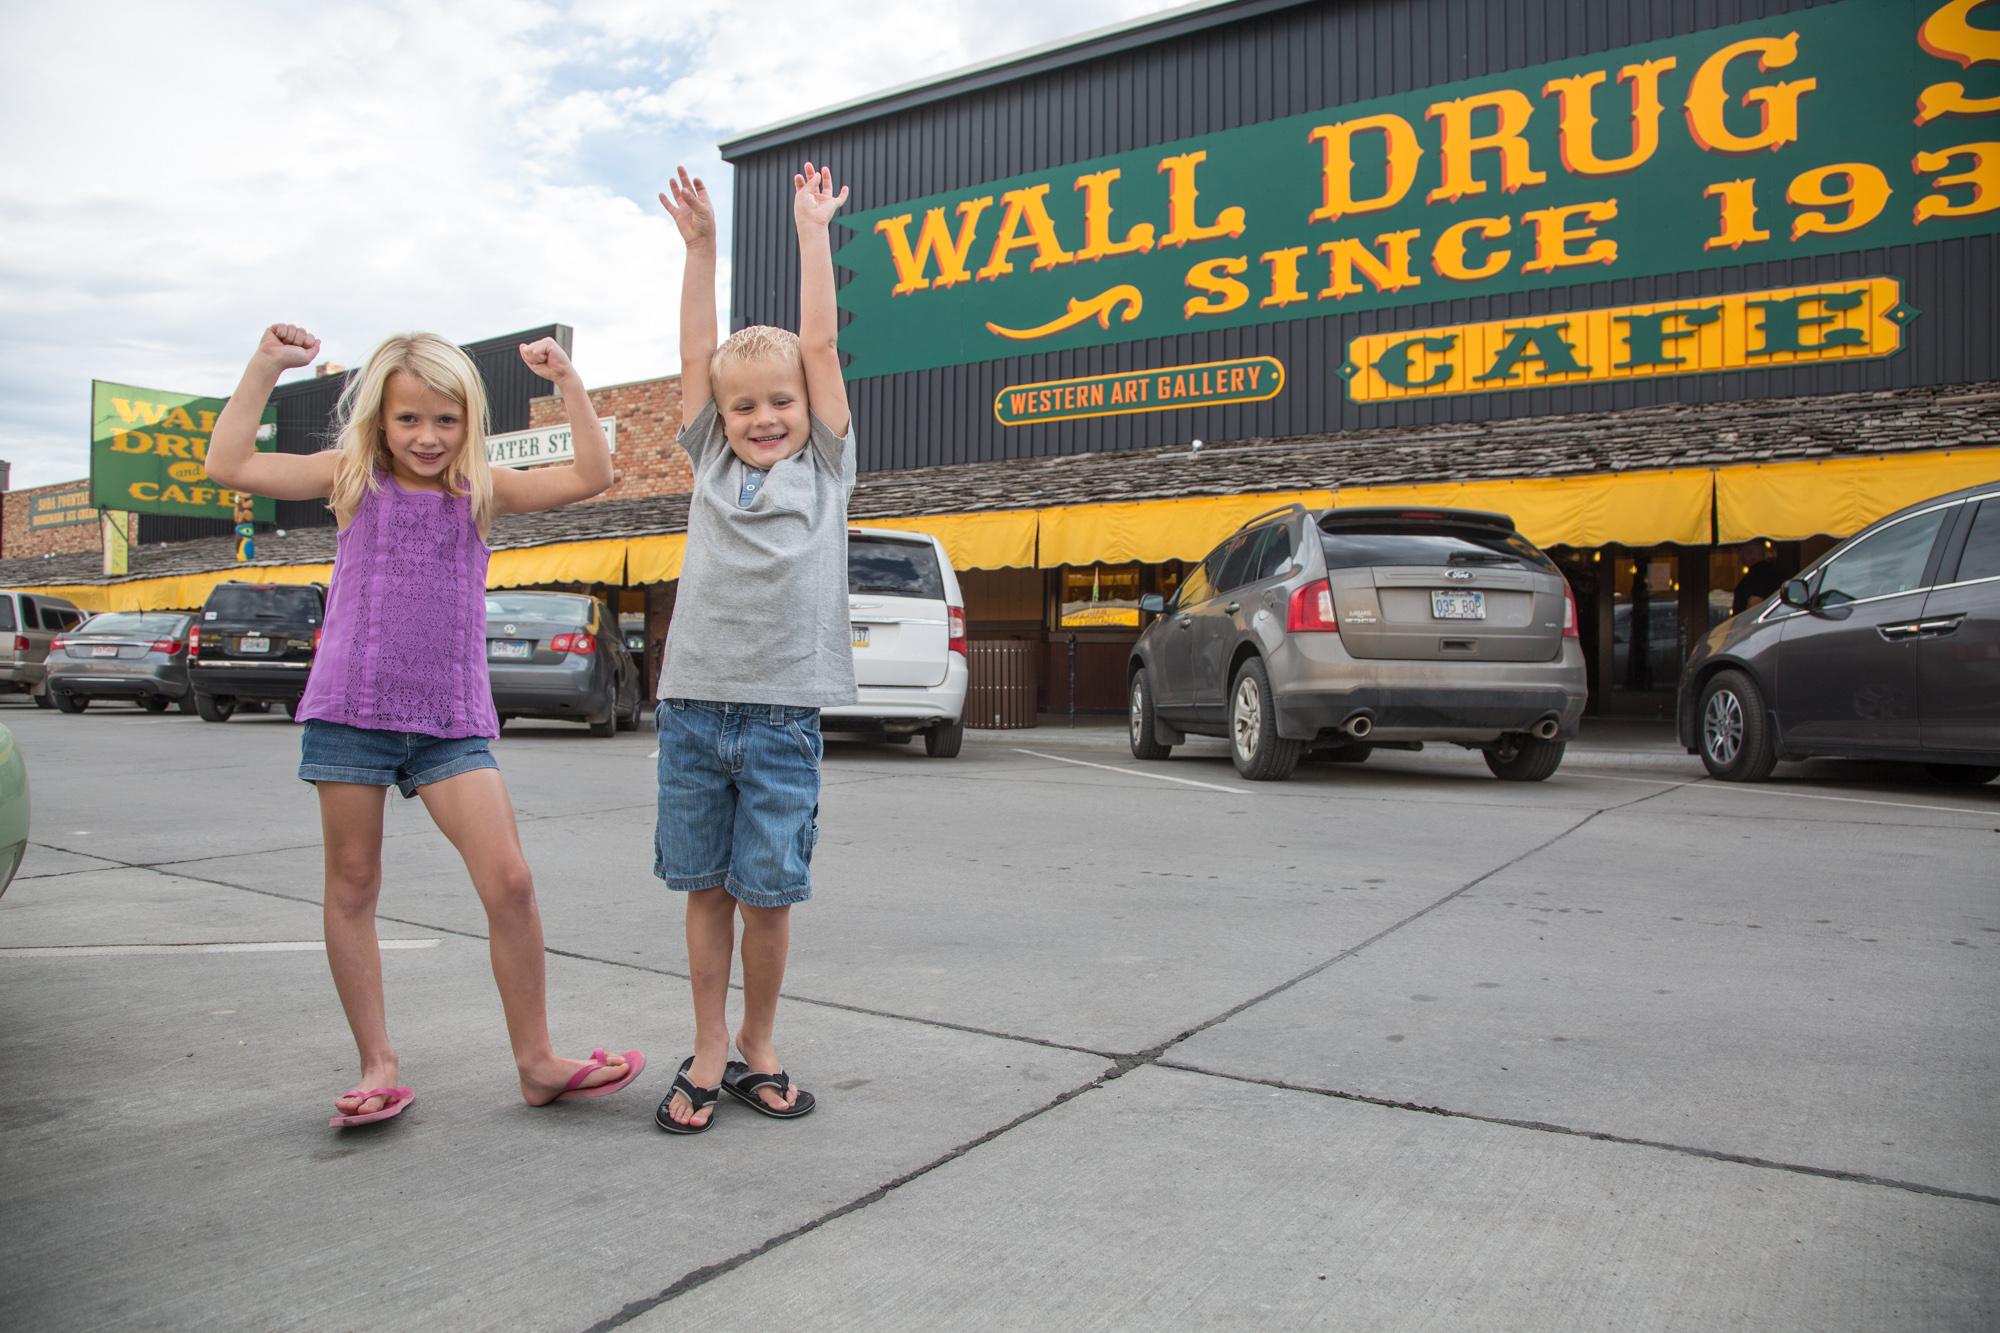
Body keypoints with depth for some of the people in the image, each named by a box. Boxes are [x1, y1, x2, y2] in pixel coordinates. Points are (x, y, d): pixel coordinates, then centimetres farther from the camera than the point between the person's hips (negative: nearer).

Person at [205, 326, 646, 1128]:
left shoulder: (480, 490, 6)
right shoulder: (353, 477, 5)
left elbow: (591, 476, -2)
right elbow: (230, 464, -2)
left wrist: (566, 383, -7)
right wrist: (265, 368, -4)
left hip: (451, 720, 0)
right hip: (351, 709, 0)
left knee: (509, 882, -8)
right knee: (353, 889, 7)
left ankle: (536, 1061, 5)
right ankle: (377, 1065, 21)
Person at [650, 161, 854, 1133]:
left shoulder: (825, 465, 8)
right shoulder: (711, 463, 14)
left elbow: (821, 344, 5)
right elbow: (695, 357, 10)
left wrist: (811, 229, 9)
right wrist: (700, 246, 7)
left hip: (783, 716, -2)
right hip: (692, 706, 2)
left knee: (769, 894, 2)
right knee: (706, 890, 8)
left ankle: (758, 1048, 21)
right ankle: (708, 1054, 21)